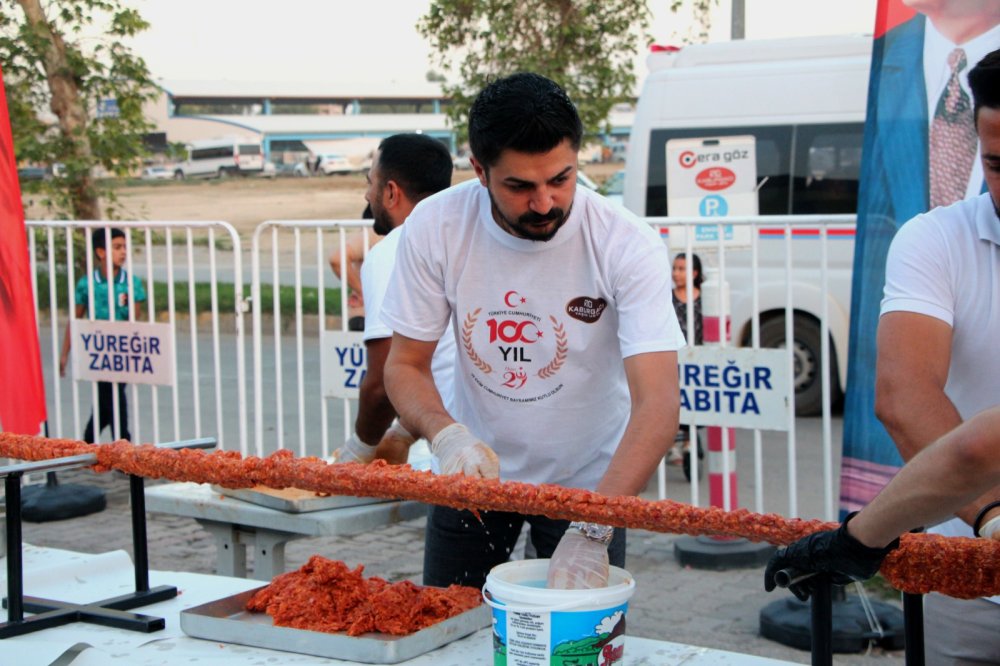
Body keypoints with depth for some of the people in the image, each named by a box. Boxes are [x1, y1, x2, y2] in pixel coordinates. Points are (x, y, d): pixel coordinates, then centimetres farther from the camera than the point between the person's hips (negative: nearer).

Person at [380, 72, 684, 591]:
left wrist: (591, 532, -44)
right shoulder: (434, 228, -18)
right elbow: (405, 365, -9)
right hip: (475, 471, 2)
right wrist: (447, 434, -31)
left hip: (585, 479, -2)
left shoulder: (627, 245, -26)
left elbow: (657, 405, -32)